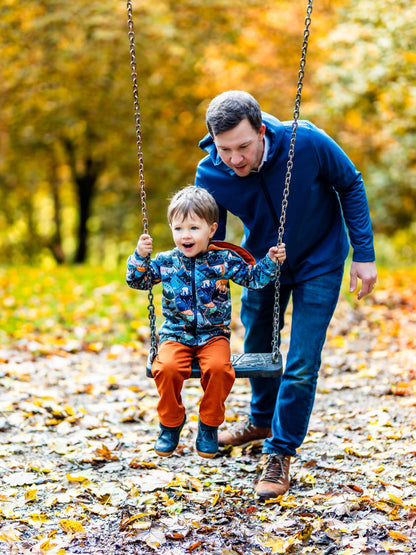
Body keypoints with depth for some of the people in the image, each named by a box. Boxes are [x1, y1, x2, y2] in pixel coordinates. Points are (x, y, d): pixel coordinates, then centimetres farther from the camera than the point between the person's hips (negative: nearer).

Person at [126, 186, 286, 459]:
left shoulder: (224, 260, 2)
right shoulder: (165, 262, 4)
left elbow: (254, 277, 8)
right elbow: (137, 281, 5)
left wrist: (271, 261, -8)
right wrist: (140, 256, -10)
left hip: (213, 334, -1)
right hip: (176, 335, 1)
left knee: (218, 368, -31)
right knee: (167, 368, -29)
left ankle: (210, 427, -7)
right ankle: (171, 424, -2)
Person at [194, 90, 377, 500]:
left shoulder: (307, 143, -32)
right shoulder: (209, 175, -24)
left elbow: (350, 186, -13)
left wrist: (364, 255, -13)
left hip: (319, 262, -3)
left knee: (301, 363, -7)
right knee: (256, 346, 18)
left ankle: (280, 452, 10)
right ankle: (262, 420, 47)